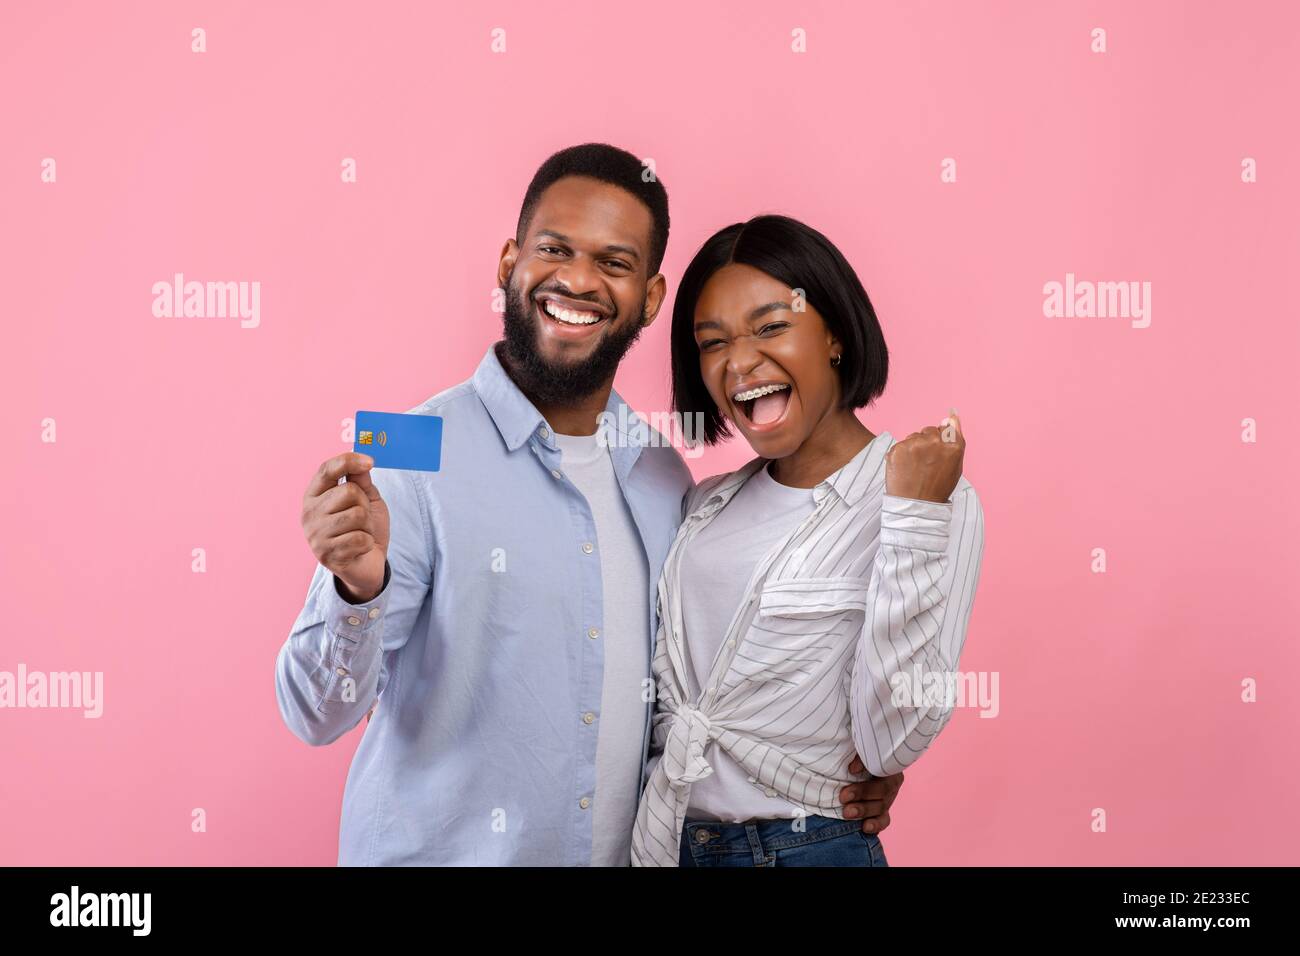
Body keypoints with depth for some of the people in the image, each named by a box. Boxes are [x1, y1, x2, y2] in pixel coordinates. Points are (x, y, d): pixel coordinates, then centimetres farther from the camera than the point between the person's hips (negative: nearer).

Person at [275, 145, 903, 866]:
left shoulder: (665, 475, 0)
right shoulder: (418, 455, -15)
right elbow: (319, 715, -17)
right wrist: (358, 588, -36)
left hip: (624, 848, 5)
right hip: (436, 849, -4)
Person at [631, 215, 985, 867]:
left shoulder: (937, 498, -12)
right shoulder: (708, 504, 3)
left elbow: (893, 745, -20)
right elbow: (664, 698, 12)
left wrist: (911, 516, -24)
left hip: (803, 847, -5)